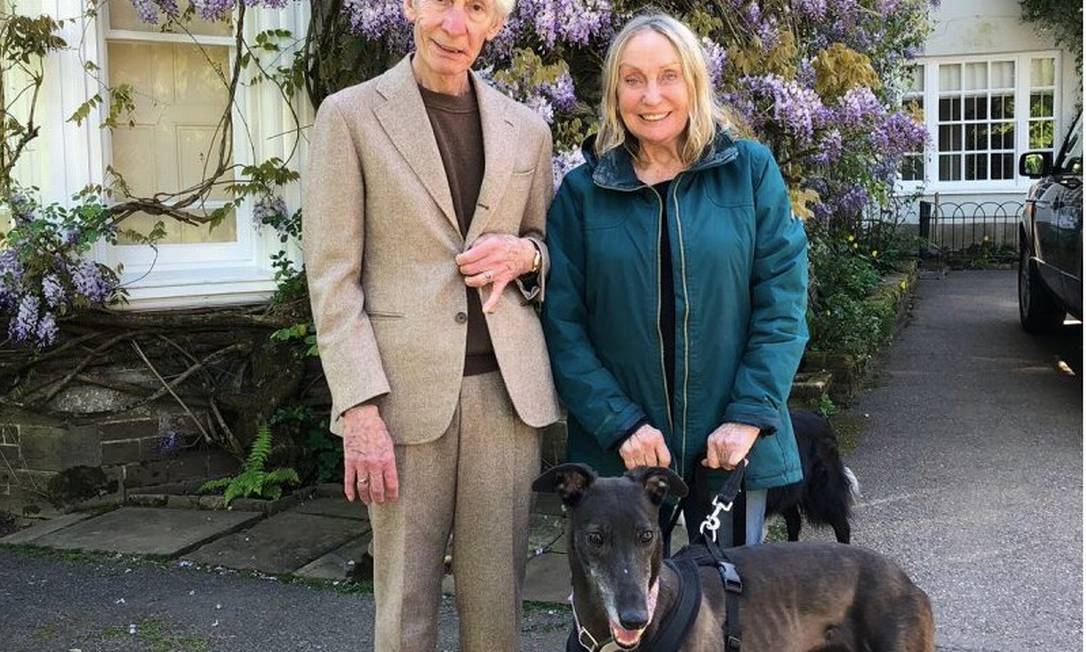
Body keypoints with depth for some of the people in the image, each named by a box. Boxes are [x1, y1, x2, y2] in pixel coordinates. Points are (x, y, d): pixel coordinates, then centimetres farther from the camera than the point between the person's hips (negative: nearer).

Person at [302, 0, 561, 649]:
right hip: (405, 389, -3)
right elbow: (332, 276, -5)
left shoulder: (527, 129, 11)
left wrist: (524, 255, -5)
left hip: (507, 389, 3)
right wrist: (361, 409, -14)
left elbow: (556, 251, 20)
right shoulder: (350, 115, 0)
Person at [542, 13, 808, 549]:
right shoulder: (582, 191, 1)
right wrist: (621, 424, -12)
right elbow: (563, 326, -2)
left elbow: (783, 302, -2)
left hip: (732, 442, 0)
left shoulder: (751, 170, 1)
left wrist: (750, 415, -10)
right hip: (621, 445, 0)